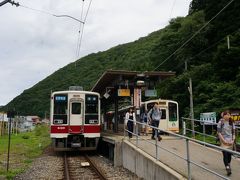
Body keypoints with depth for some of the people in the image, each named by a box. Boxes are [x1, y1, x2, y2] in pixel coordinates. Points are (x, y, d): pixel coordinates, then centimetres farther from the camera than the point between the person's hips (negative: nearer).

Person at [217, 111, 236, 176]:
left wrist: (233, 140, -3)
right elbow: (219, 132, -9)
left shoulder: (231, 123, 5)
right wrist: (224, 140, -13)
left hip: (230, 141, 4)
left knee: (229, 154, 8)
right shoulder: (220, 122, -8)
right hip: (223, 141, -4)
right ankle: (227, 168, -5)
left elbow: (233, 132, 8)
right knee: (225, 154, -9)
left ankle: (228, 164, 33)